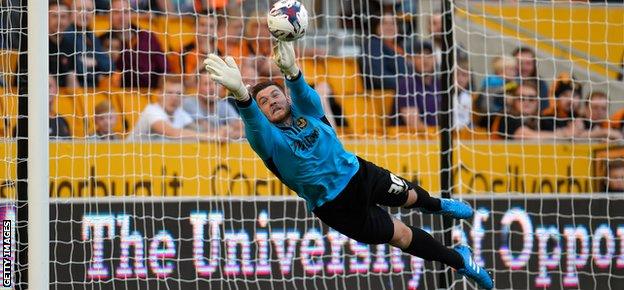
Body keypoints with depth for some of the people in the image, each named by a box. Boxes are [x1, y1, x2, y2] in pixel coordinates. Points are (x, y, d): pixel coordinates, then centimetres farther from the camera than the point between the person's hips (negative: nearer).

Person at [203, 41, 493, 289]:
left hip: (359, 173, 3)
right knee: (402, 235, 8)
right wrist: (241, 93, -67)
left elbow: (303, 93, -34)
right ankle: (458, 260, 31)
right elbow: (253, 122, -44)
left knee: (409, 196, 28)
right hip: (338, 207, -3)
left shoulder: (306, 111, -10)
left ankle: (438, 205, 65)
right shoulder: (268, 139, -20)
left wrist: (292, 72, -60)